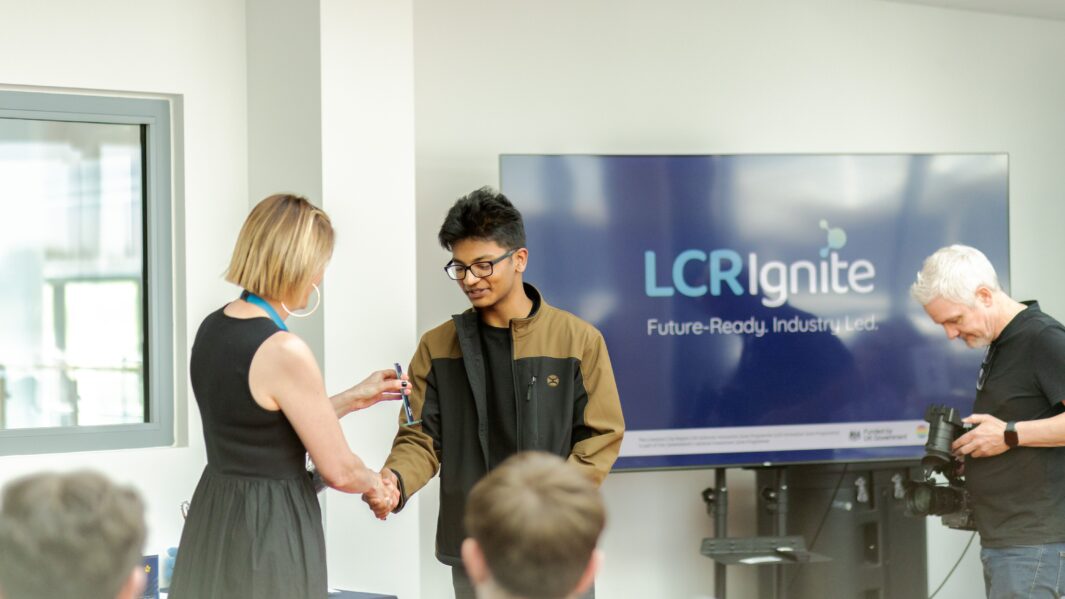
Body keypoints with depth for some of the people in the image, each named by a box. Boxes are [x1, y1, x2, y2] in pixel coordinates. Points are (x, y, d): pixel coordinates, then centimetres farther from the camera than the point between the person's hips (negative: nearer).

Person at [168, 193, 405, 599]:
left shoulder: (212, 329, 4)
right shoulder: (283, 351, -21)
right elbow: (339, 471, -14)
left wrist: (354, 399, 21)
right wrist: (376, 483, 8)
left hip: (213, 517, 9)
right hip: (269, 530, -9)